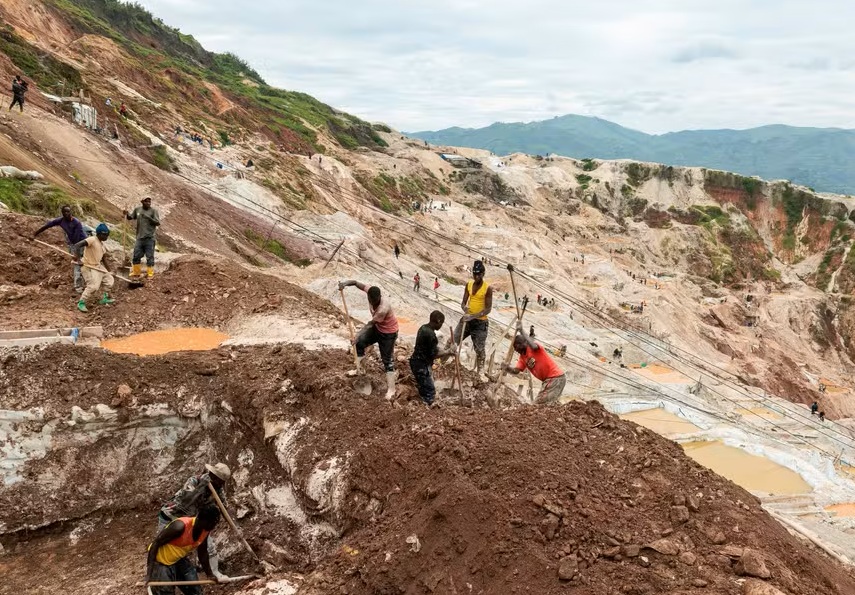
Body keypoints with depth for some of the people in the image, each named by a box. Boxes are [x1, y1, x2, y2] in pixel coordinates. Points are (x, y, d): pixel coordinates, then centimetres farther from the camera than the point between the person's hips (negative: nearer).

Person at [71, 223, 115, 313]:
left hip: (98, 267, 10)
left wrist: (109, 271, 19)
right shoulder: (92, 240, -18)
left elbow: (104, 259, 18)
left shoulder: (102, 245, 10)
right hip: (89, 267, -9)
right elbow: (76, 246, -29)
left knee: (109, 279, 17)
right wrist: (79, 259, -39)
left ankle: (105, 299, 32)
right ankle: (81, 303, -5)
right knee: (93, 286, -20)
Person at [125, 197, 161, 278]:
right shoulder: (137, 210, 10)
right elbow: (131, 217, 19)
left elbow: (158, 223, -10)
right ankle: (136, 272, 25)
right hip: (139, 238, 4)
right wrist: (127, 214, -1)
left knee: (149, 257, -3)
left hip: (150, 238, -4)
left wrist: (148, 217, -21)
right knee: (136, 256, 10)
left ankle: (150, 274, 5)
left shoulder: (153, 211, -3)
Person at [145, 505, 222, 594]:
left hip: (179, 560, 7)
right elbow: (155, 544, -26)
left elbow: (202, 553, 5)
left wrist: (210, 574, 11)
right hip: (160, 562, -7)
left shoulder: (205, 530, -12)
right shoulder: (180, 526, -34)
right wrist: (150, 572, -27)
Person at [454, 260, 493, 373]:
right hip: (467, 319, 5)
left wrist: (473, 316, -26)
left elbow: (488, 309, -15)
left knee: (479, 349, 1)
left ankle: (479, 371, 11)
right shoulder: (468, 285, 3)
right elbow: (463, 302, 5)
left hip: (480, 322, -5)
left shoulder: (488, 288, -12)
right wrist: (466, 310, -19)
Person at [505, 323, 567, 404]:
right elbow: (516, 370, 0)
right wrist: (507, 367, -21)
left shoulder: (532, 349, -10)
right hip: (548, 379, 10)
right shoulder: (522, 357, 13)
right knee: (538, 403, 14)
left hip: (556, 377, -10)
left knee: (542, 404, -15)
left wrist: (521, 331, -31)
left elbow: (534, 346, -36)